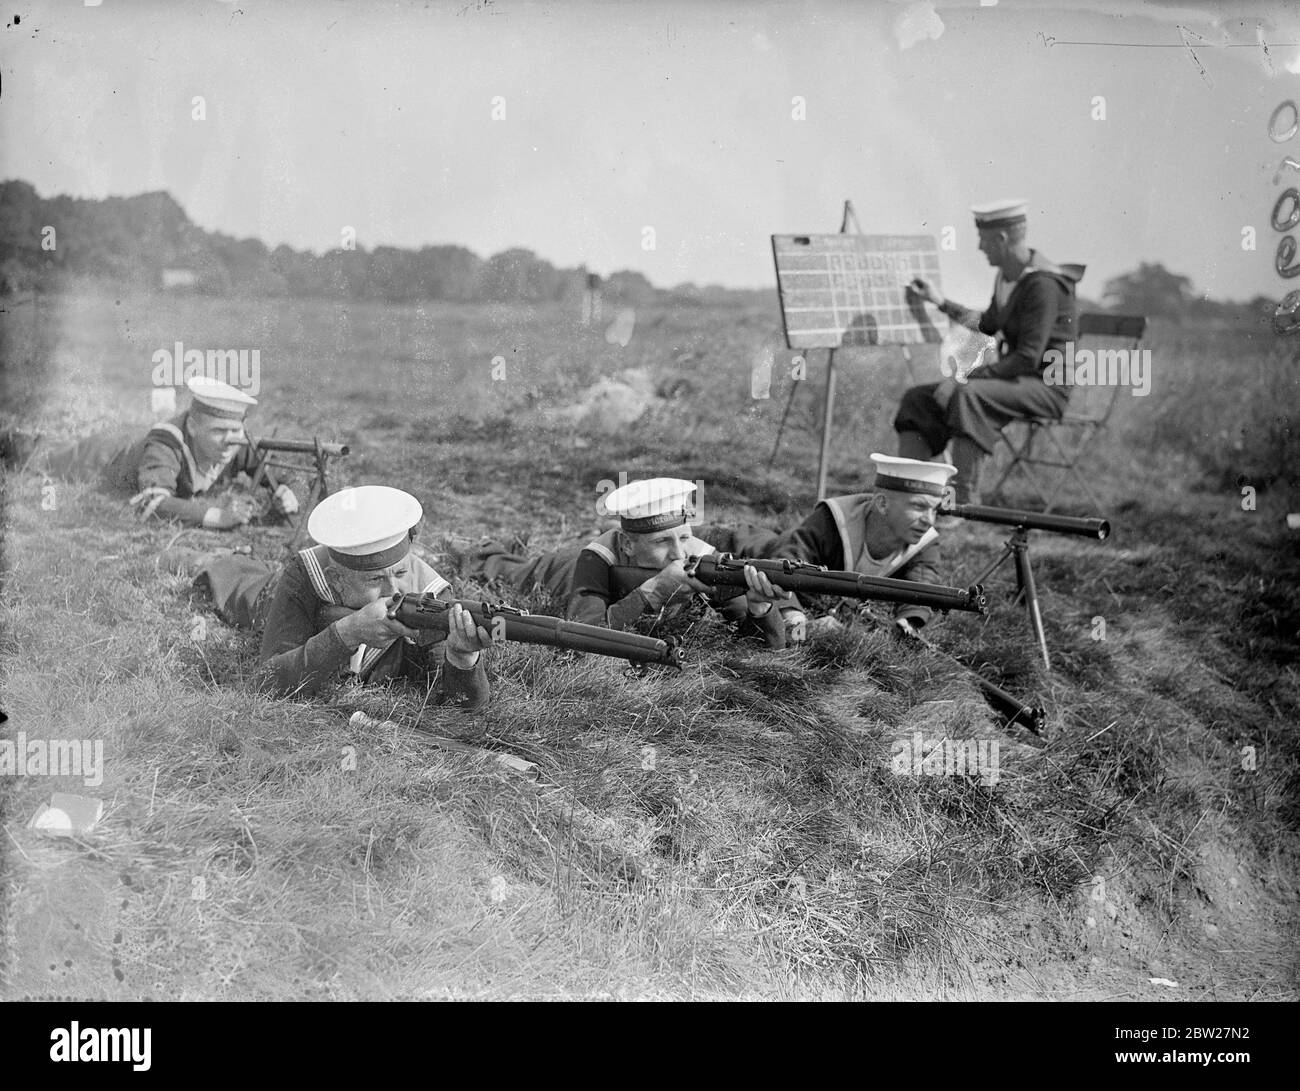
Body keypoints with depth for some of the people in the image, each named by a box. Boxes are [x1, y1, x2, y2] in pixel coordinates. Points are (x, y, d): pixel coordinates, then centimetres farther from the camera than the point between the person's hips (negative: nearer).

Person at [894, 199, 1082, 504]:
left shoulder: (1044, 284, -19)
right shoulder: (1005, 278, 10)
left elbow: (1028, 357, -25)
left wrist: (966, 376, -25)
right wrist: (940, 302, 29)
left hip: (1046, 385, -9)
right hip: (1014, 380, 9)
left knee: (967, 395, -36)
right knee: (917, 399, -3)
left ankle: (966, 501, -35)